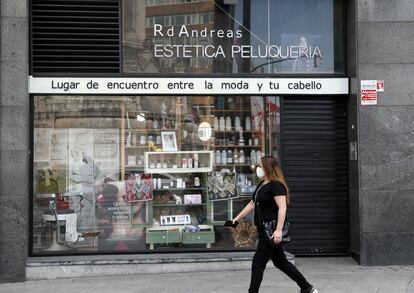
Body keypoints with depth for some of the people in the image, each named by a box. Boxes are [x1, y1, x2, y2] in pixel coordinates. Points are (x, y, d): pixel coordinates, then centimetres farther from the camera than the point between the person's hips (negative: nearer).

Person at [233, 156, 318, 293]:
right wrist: (237, 218, 22)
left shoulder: (276, 185, -15)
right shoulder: (261, 185, 14)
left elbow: (282, 207, -24)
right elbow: (252, 204, 23)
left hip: (272, 232, -10)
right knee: (280, 262, 16)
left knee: (258, 264, -4)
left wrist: (278, 230, -31)